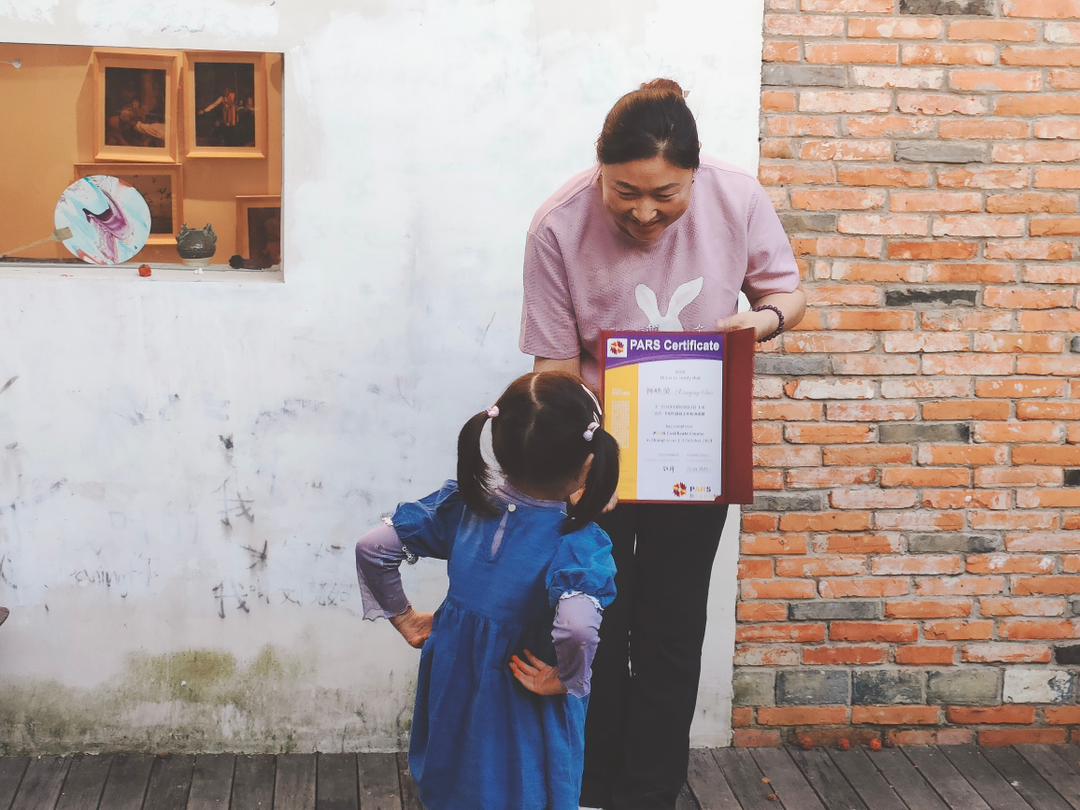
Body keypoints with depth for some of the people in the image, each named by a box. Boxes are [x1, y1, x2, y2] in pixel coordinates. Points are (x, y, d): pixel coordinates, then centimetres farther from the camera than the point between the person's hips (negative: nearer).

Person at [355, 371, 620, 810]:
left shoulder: (463, 502, -10)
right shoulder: (581, 545, -25)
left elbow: (372, 548, -7)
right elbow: (577, 627, -44)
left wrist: (402, 616, 5)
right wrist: (566, 678, -24)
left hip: (453, 693, 5)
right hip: (524, 723, -4)